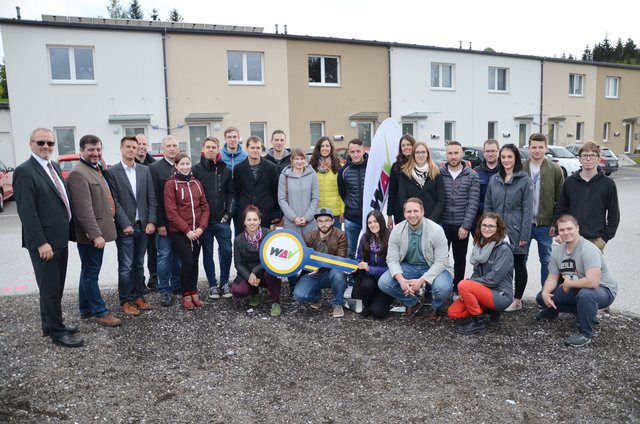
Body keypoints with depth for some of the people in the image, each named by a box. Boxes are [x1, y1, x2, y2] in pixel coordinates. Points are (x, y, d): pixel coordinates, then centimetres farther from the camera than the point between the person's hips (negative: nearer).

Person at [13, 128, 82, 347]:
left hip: (60, 238, 8)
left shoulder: (54, 166, 12)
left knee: (55, 286, 17)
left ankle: (50, 324, 31)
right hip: (44, 242, -8)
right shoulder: (24, 171, -14)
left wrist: (68, 231, 14)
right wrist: (41, 242, -21)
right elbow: (26, 211, -18)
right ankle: (57, 331, 13)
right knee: (50, 288, 2)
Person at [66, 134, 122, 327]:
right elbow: (84, 210, -22)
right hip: (90, 234, -10)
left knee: (89, 272, 17)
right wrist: (96, 235, -25)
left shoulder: (97, 170, 15)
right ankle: (100, 312, 10)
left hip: (98, 231, 10)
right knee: (91, 273, 2)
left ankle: (86, 309, 28)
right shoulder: (78, 173, -16)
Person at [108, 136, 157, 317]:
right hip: (125, 227, -4)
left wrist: (151, 221, -3)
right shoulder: (112, 172, -4)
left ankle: (138, 296, 23)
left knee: (139, 265, 13)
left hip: (143, 226, 4)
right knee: (126, 267, 2)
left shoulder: (145, 171, 9)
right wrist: (125, 224, -13)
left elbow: (152, 198, 6)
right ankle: (126, 301, 12)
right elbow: (114, 201, -8)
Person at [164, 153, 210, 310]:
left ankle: (194, 293, 21)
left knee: (194, 262, 8)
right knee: (187, 262, -8)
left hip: (197, 231, 4)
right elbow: (171, 211, -10)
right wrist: (187, 230, -13)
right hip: (179, 232, -4)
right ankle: (186, 296, 9)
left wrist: (201, 227, -5)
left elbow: (204, 206, 8)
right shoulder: (171, 184, -4)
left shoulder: (196, 183, 10)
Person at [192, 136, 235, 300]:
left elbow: (231, 194, 7)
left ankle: (224, 283, 18)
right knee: (207, 254, 8)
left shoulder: (226, 170, 6)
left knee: (226, 252, 0)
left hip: (222, 220, 1)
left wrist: (228, 214, -3)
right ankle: (212, 285, 19)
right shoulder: (196, 169, -1)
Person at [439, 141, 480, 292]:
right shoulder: (439, 173, 0)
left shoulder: (472, 176, -2)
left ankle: (457, 290, 27)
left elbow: (473, 203, -6)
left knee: (460, 260, 13)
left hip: (461, 226, 0)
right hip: (442, 225, 0)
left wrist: (466, 226, -12)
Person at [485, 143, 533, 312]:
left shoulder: (525, 180, -6)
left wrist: (524, 235, -14)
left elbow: (527, 209, -9)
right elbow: (488, 206, 11)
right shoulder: (494, 180, 8)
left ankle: (517, 300, 21)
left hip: (515, 232, -4)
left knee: (518, 265, 9)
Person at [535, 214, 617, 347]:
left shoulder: (589, 250, -28)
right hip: (575, 289, 7)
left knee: (585, 294, -40)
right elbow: (552, 277, 1)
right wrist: (545, 293, -19)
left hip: (602, 289, -7)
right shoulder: (557, 251, -4)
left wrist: (568, 283, -21)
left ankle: (584, 333, -17)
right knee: (541, 297, -3)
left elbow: (592, 282, -38)